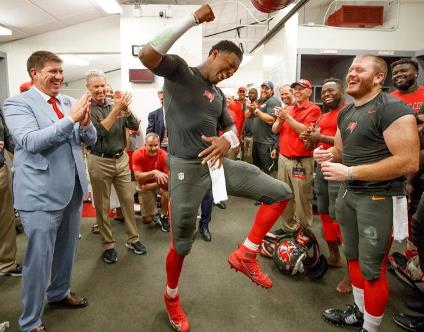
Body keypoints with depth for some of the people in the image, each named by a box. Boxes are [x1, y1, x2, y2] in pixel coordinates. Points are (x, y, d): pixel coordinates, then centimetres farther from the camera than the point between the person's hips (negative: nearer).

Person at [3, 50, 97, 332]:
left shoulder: (68, 102, 10)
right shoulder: (17, 103, -7)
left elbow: (90, 140, 9)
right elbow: (30, 141, -22)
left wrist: (85, 123, -13)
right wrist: (70, 119, -26)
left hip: (73, 188, 6)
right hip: (41, 193, -6)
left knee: (67, 249, 20)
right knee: (39, 258, 4)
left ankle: (59, 293, 44)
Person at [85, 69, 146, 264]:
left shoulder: (115, 104, 4)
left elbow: (134, 126, -3)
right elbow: (97, 131, -20)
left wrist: (125, 108, -19)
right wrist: (116, 110, -25)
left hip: (121, 159, 3)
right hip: (99, 162, -3)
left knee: (128, 200, 9)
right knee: (102, 206, 7)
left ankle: (133, 240, 23)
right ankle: (108, 245, 21)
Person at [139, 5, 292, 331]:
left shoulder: (219, 95, 17)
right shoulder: (179, 70, -2)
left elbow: (232, 129, 20)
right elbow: (147, 54, -22)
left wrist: (227, 141, -7)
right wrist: (195, 17, -20)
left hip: (220, 163, 7)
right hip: (187, 168, -6)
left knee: (280, 193, 1)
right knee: (182, 244, 6)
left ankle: (245, 254, 11)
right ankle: (172, 297, 35)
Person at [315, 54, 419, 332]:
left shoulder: (392, 109, -17)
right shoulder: (346, 113, 11)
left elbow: (409, 162, -24)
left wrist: (349, 172, -25)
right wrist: (329, 154, -2)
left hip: (379, 199, -8)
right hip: (349, 194, 8)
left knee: (372, 269, 3)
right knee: (353, 257, 19)